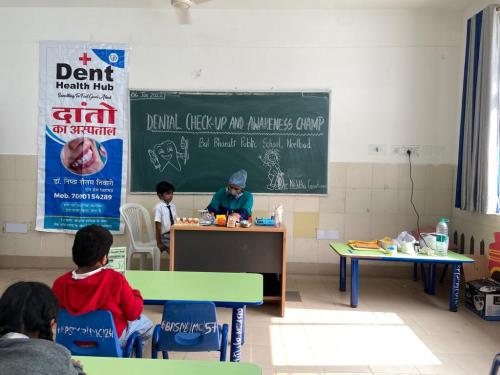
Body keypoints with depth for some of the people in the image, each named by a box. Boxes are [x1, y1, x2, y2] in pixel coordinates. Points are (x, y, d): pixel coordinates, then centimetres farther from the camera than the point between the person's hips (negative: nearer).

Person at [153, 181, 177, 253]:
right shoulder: (158, 207, -11)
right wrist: (159, 243, -9)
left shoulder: (173, 206, 6)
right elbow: (158, 226, -11)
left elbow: (175, 222, 10)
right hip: (165, 236, -5)